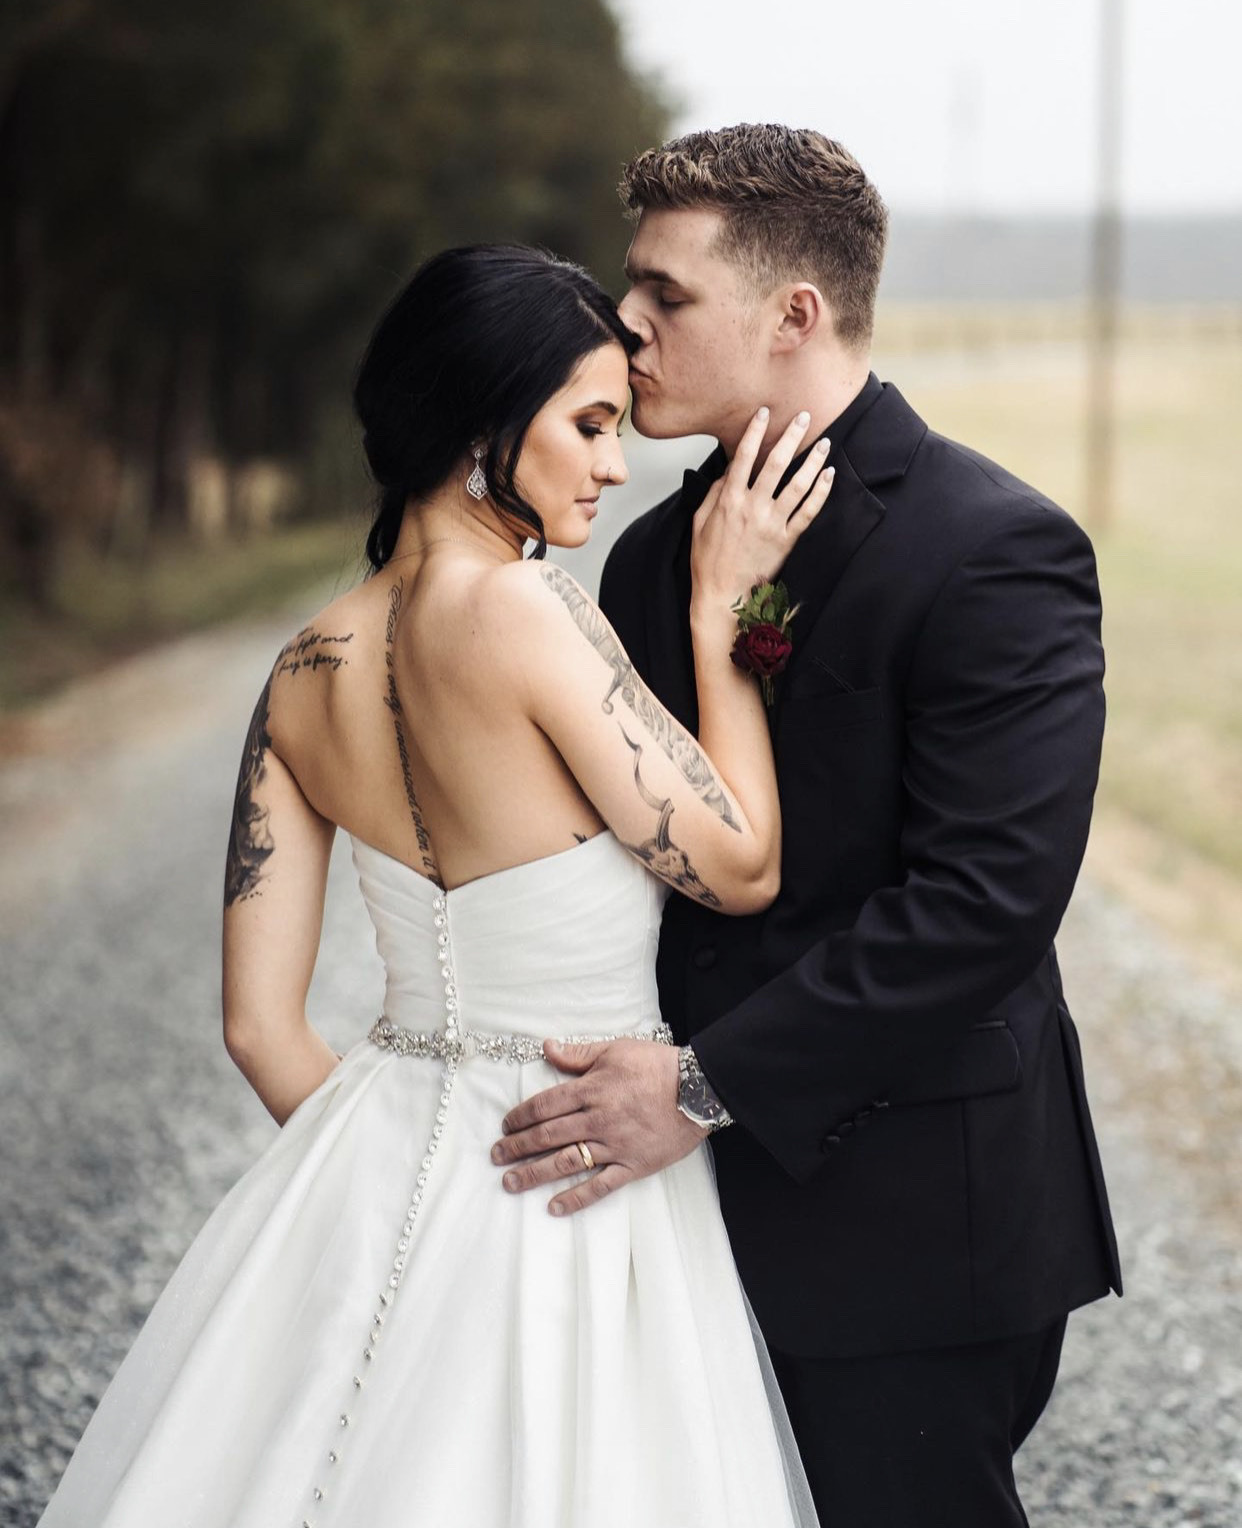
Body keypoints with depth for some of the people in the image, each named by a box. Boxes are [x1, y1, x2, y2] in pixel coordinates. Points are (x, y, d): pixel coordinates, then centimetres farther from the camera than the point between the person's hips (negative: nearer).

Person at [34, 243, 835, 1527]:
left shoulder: (306, 671, 0)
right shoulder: (523, 612, -20)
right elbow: (740, 866, -11)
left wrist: (388, 1172, 17)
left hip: (380, 1188, 7)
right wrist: (718, 607, -4)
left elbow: (260, 1025, 3)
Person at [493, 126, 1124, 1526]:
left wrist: (709, 1085, -22)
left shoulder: (995, 552, -14)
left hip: (903, 1221, -6)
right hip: (713, 1193, 7)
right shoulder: (652, 556, 10)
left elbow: (986, 896, -22)